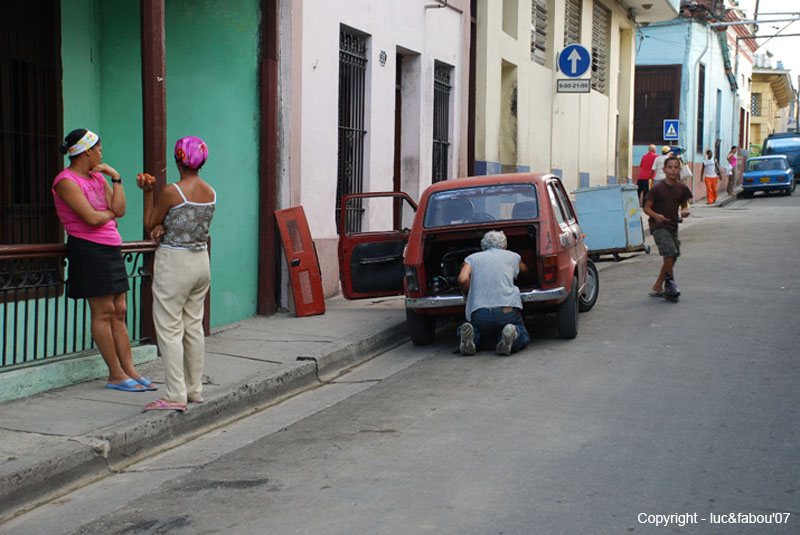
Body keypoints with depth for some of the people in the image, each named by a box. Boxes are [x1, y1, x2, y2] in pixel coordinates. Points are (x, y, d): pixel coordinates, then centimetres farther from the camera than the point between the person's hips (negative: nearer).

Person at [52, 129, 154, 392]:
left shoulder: (98, 177, 17)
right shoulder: (66, 181, -9)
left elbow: (120, 209, 7)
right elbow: (91, 217, -17)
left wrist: (116, 178, 2)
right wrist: (110, 215, 2)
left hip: (111, 249, 9)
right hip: (89, 249, -8)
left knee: (119, 312, 7)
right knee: (103, 312, -6)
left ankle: (130, 370, 9)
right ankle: (116, 375, -1)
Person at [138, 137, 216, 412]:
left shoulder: (171, 192, -15)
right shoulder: (211, 192, 4)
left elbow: (149, 225, -3)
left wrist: (147, 193, 4)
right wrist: (164, 228, -4)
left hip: (174, 262, -7)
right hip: (201, 261, 7)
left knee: (169, 329, -2)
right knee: (194, 326, 15)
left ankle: (176, 396, -3)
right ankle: (195, 389, 21)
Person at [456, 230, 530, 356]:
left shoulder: (472, 258, 16)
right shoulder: (512, 257, 20)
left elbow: (462, 279, -2)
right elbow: (525, 270, 42)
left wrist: (469, 294, 18)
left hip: (479, 313, 1)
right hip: (507, 311, -1)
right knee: (523, 338, 20)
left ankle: (472, 336, -8)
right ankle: (511, 334, -15)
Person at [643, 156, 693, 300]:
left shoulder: (682, 188, 3)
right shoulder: (657, 188, -9)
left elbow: (684, 205, 16)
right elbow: (647, 207, -7)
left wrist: (685, 211, -8)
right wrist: (656, 215, -26)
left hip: (672, 227, 6)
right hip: (658, 226, -6)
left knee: (670, 259, 7)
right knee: (671, 251, -23)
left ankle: (657, 287, 18)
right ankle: (670, 281, -5)